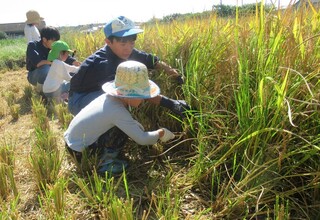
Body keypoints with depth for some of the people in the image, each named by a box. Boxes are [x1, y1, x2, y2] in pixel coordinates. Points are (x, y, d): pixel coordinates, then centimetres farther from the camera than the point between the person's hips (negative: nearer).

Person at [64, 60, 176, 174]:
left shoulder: (109, 97, -3)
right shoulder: (118, 112, -26)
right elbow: (142, 139, -22)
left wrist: (137, 126, 1)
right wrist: (161, 133, -6)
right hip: (81, 153, -8)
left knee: (126, 126, 8)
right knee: (123, 130, -16)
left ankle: (104, 158, 16)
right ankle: (104, 164, 0)